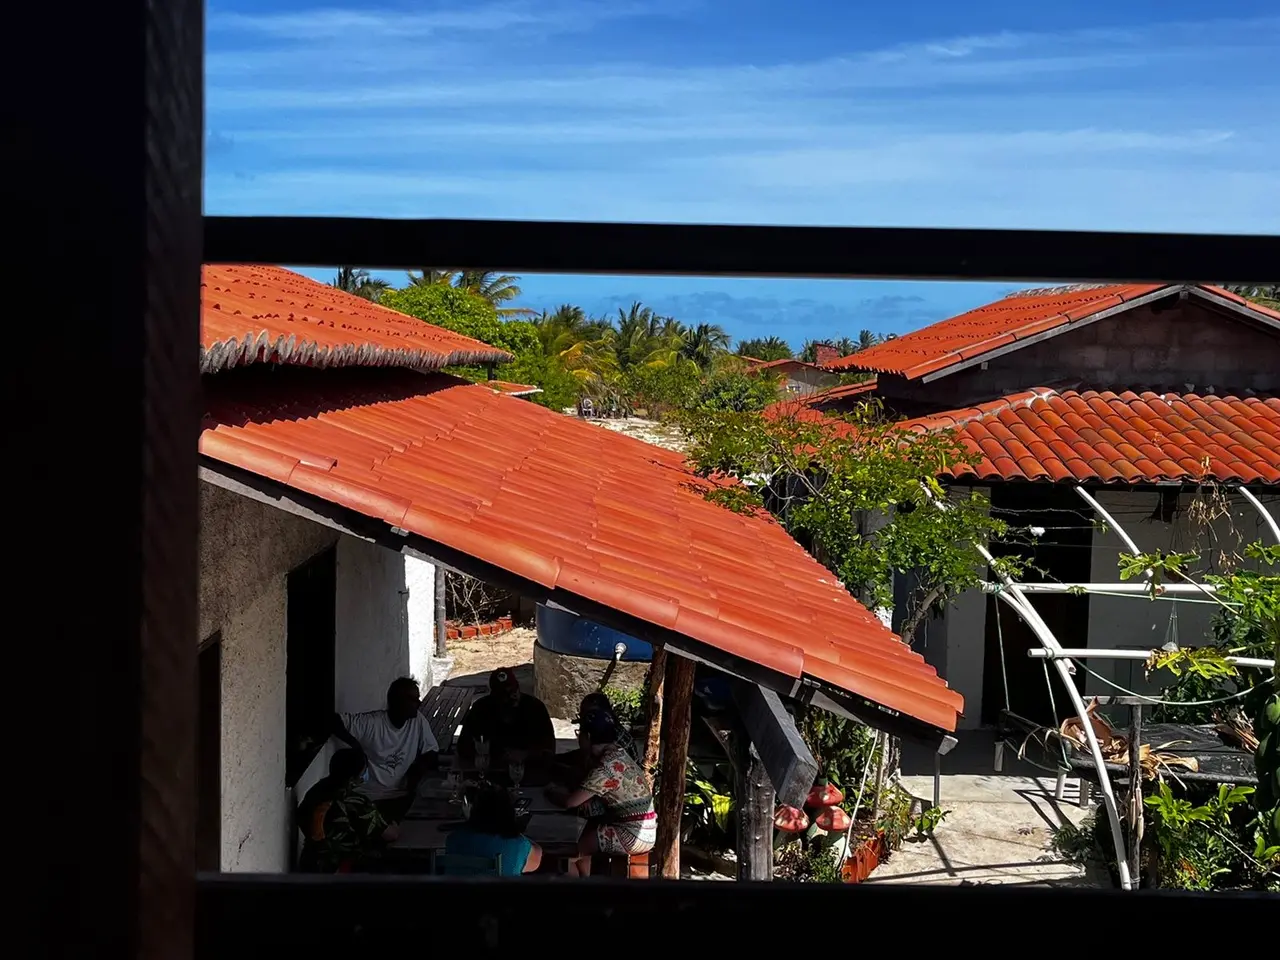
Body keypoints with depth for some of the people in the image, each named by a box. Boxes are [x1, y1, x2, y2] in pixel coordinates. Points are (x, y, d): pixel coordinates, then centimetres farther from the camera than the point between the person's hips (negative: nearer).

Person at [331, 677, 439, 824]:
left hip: (402, 794, 3)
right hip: (369, 796, -3)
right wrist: (353, 742, -26)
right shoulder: (370, 722, -15)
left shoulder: (418, 722, -4)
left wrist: (419, 768, -16)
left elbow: (432, 752, 3)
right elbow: (335, 720, -15)